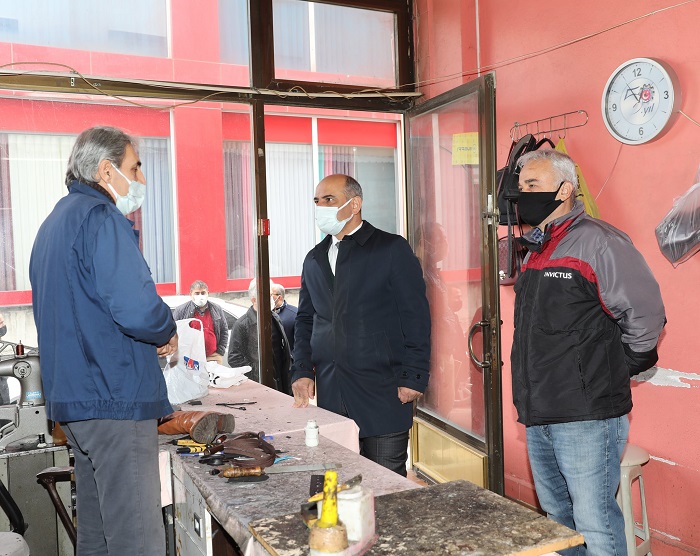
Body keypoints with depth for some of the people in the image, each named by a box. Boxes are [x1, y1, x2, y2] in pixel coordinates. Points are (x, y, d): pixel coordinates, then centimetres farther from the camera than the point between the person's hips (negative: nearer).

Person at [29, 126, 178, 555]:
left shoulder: (55, 222, 18)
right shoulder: (102, 218, -13)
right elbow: (136, 309, -26)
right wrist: (168, 333, -5)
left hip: (73, 395, 10)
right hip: (116, 397, -10)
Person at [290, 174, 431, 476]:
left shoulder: (393, 249, -3)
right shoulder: (314, 259, 15)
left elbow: (416, 318, -6)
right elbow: (305, 320, 20)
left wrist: (413, 379, -11)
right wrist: (301, 371, 7)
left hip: (383, 394, -5)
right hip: (329, 394, 5)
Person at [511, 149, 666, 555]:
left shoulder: (598, 242, -12)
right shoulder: (535, 251, 15)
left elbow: (646, 316, -16)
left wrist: (615, 372, -5)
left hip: (586, 419, -8)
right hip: (538, 418, 9)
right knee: (557, 519, 20)